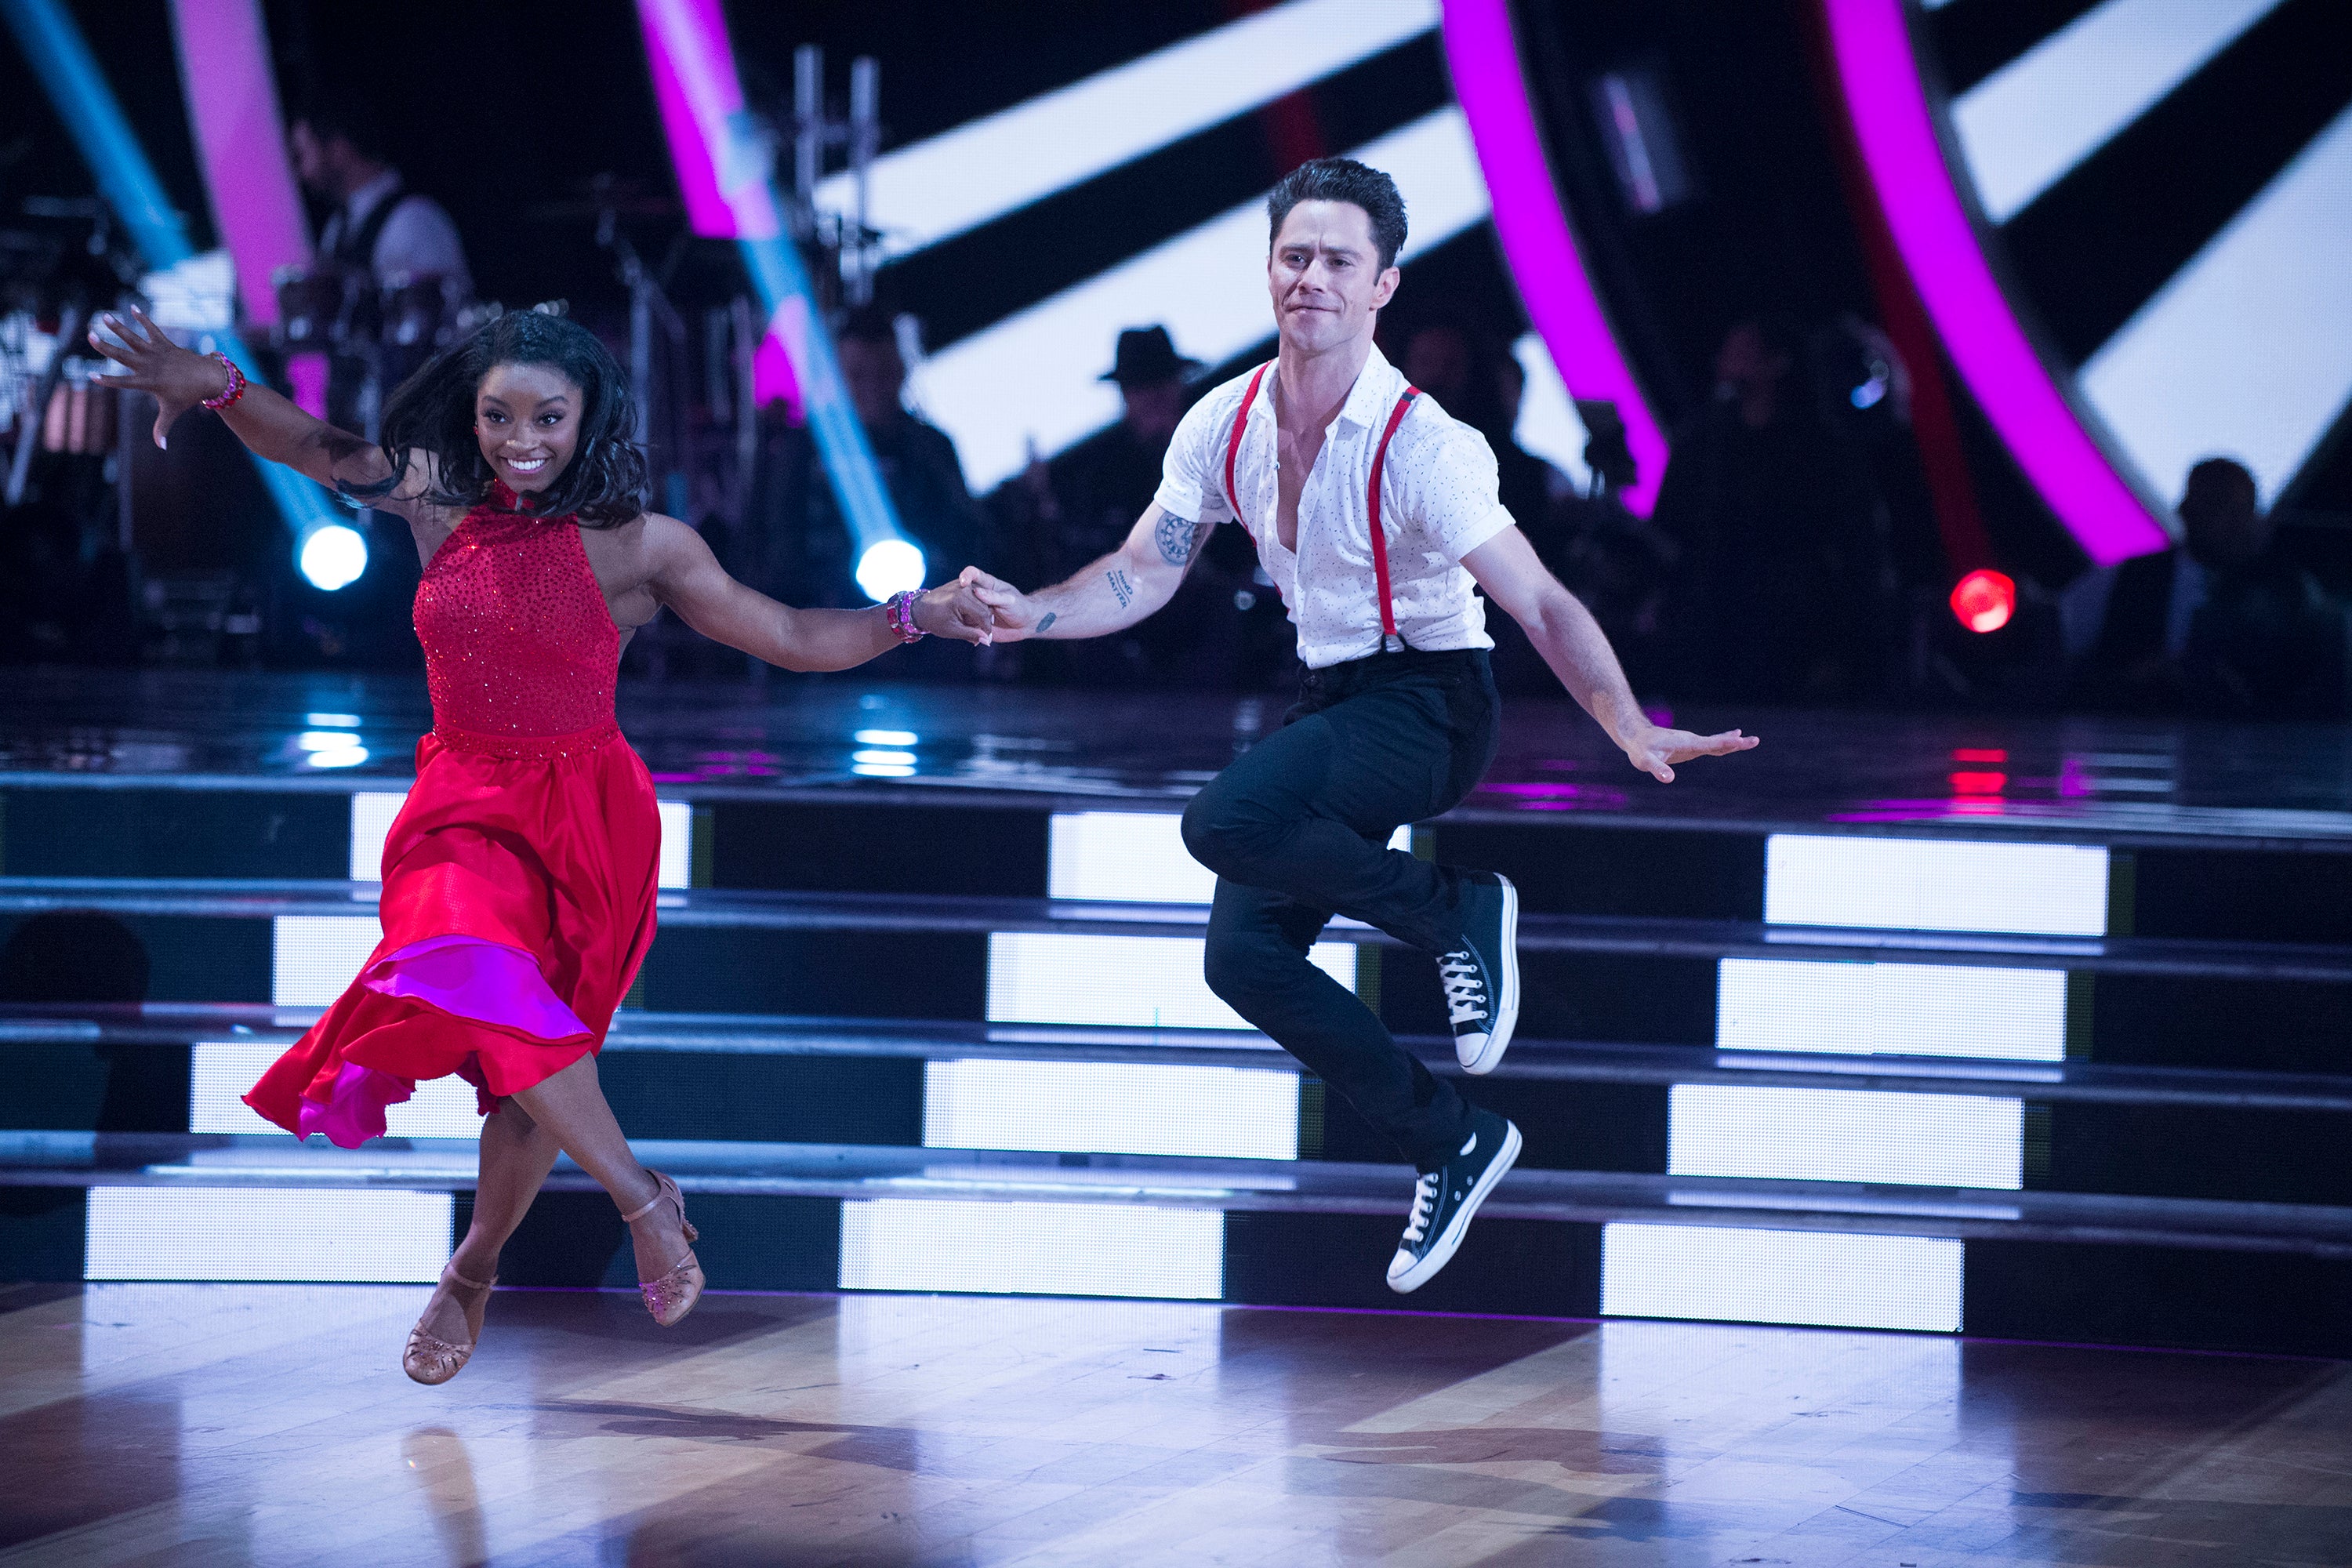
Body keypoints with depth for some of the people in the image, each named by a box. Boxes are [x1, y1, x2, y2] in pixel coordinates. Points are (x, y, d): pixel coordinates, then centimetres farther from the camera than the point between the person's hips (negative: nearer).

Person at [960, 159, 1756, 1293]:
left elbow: (1541, 604, -26)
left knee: (1225, 823, -31)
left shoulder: (1422, 446, -21)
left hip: (1427, 704, -7)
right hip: (1329, 700, 7)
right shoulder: (1225, 424, -2)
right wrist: (1029, 612, -16)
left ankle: (1458, 913, -9)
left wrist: (1628, 726, -40)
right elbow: (1141, 577, 3)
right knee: (1245, 954, -2)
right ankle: (1451, 1144, 14)